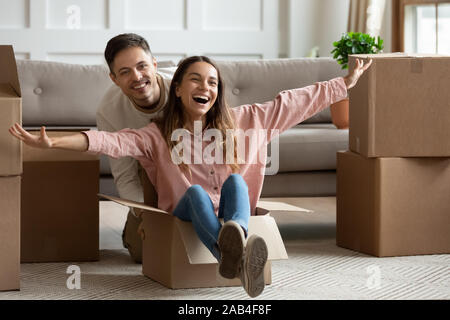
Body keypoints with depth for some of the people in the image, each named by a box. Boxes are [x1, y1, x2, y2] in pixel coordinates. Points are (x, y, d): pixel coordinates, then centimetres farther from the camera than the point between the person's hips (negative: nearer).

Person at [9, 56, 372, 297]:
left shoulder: (240, 121, 11)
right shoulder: (158, 135, 3)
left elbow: (290, 103, 13)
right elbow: (113, 141, -12)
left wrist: (346, 83, 15)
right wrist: (52, 142, -28)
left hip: (233, 211, 2)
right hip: (187, 217, -1)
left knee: (235, 180, -28)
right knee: (196, 192, -33)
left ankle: (237, 243, -67)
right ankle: (233, 255, -70)